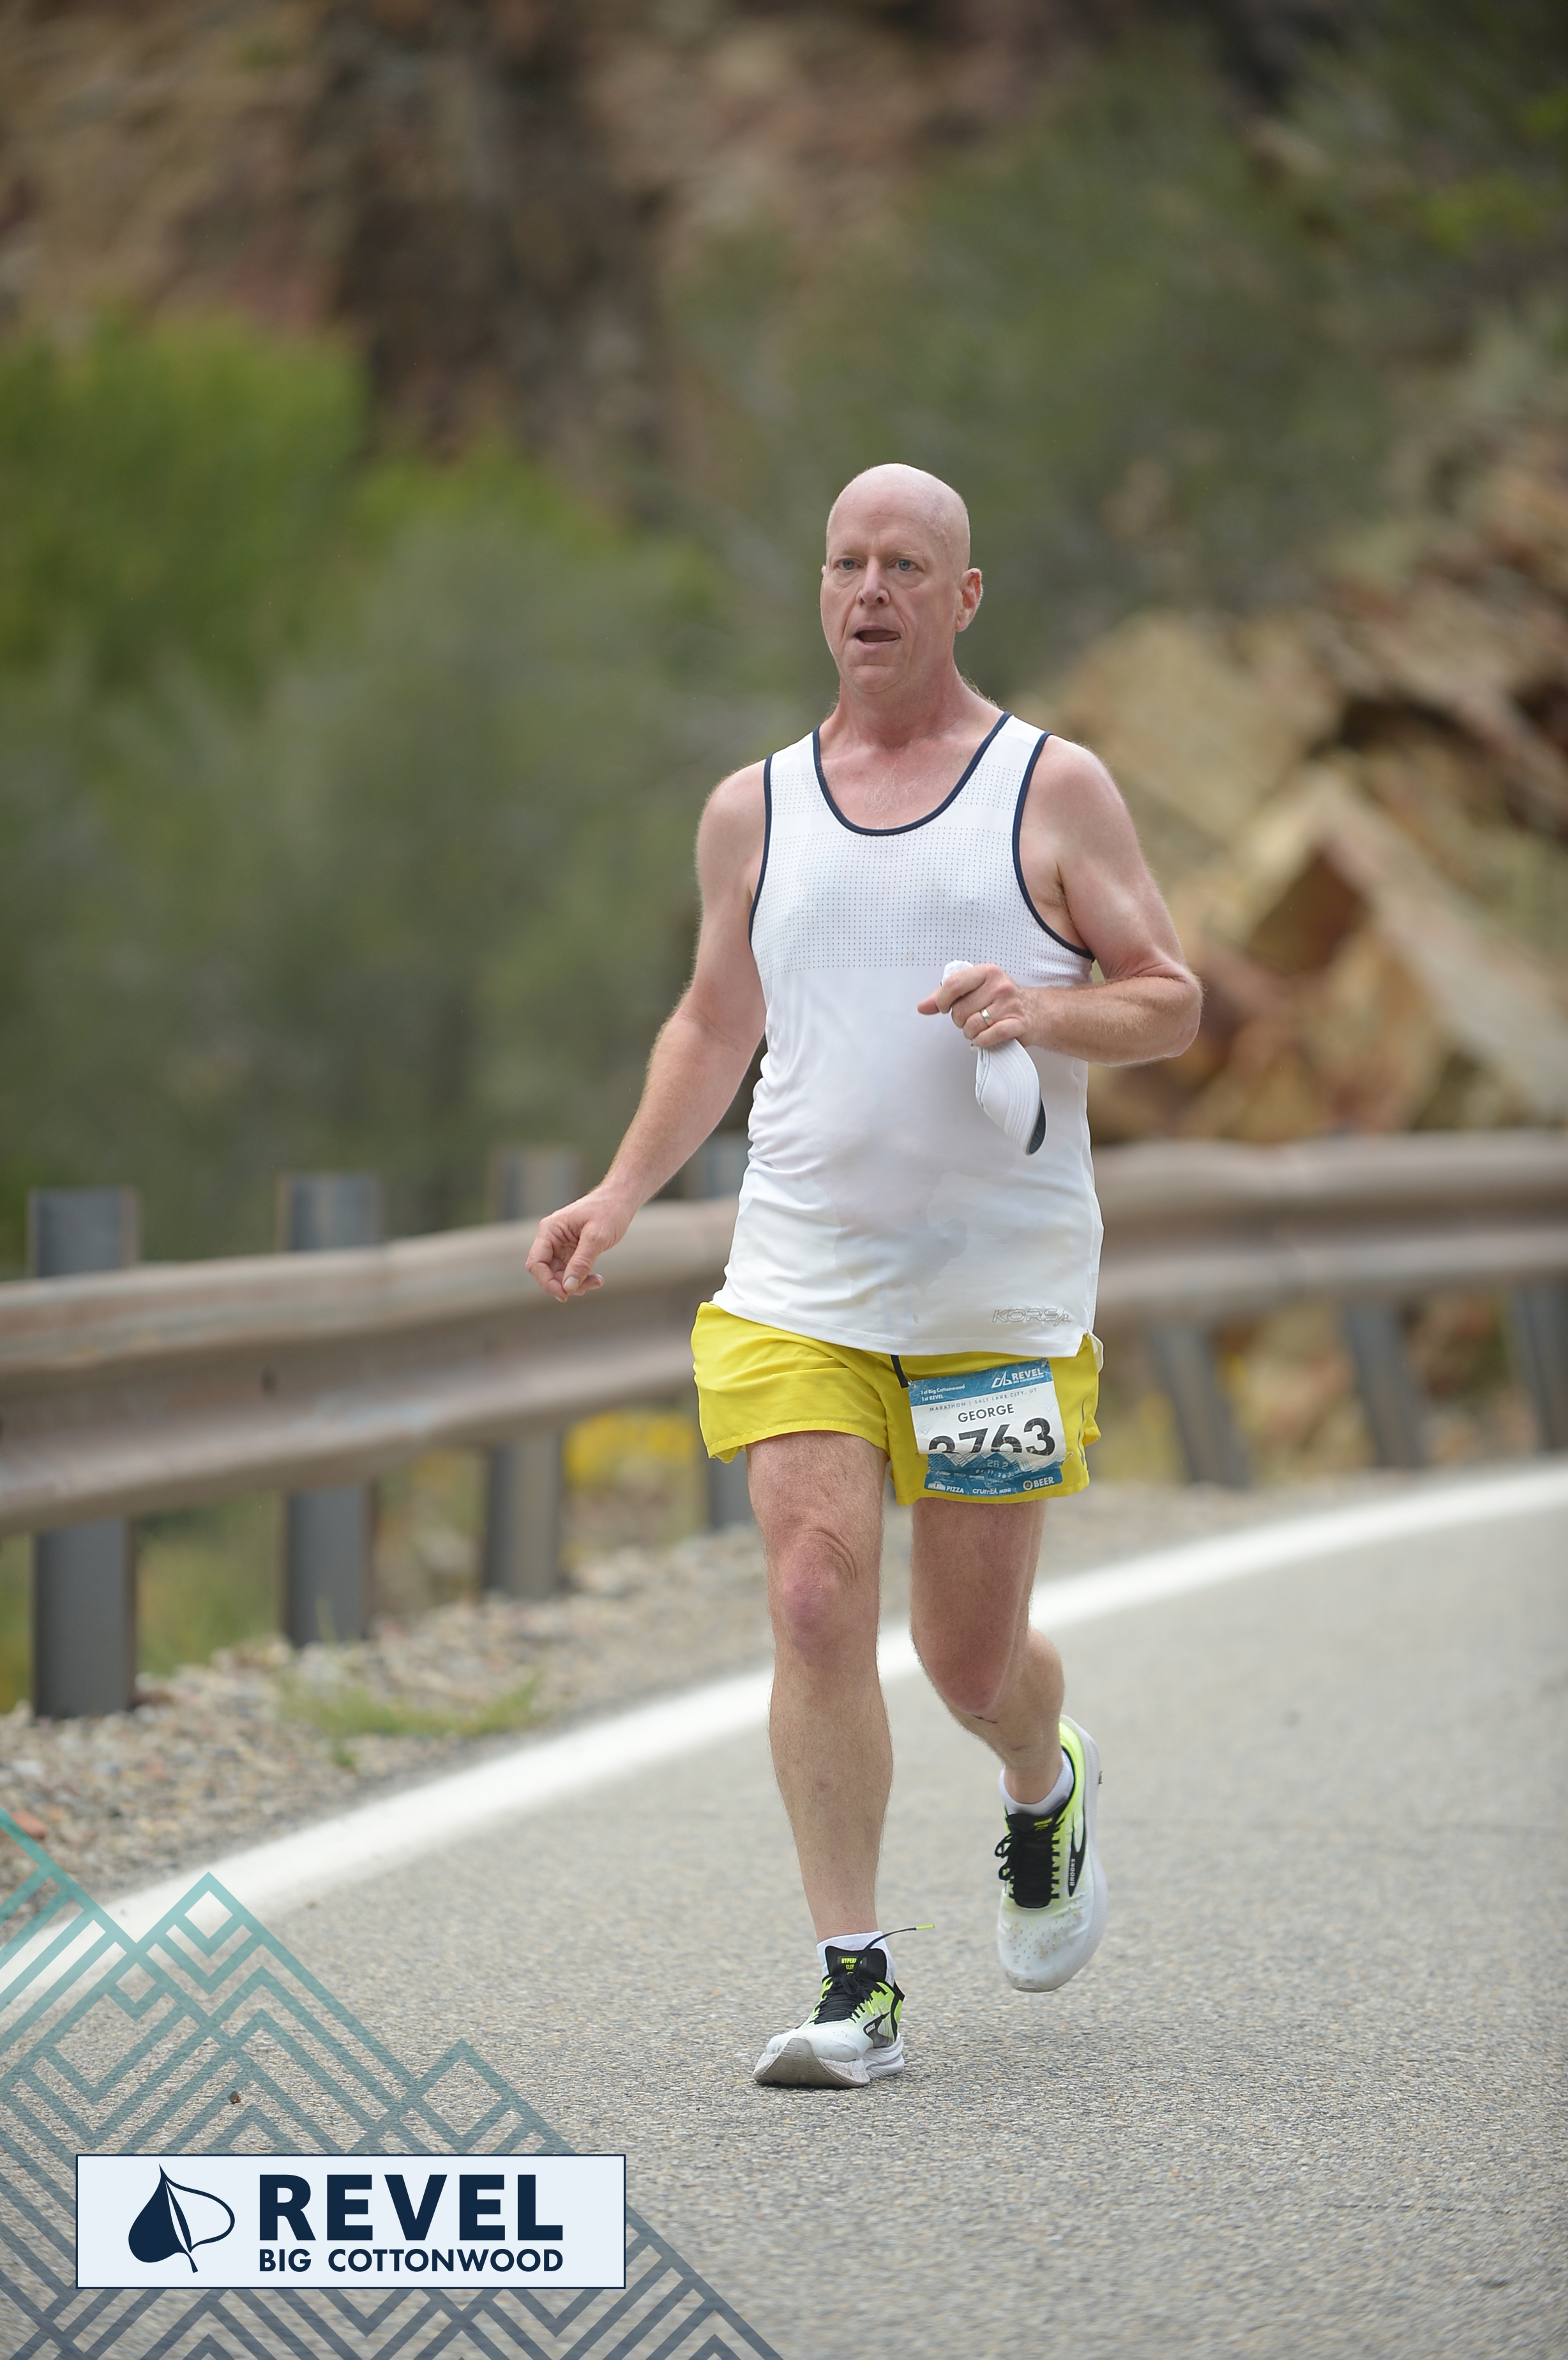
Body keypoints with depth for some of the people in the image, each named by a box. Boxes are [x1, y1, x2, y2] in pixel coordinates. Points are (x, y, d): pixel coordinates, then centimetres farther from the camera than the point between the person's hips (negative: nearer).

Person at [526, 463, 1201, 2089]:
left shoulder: (1054, 788, 2)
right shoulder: (753, 811, 10)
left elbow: (1170, 1003, 2)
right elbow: (715, 1024, 21)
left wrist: (1045, 1010, -18)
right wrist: (622, 1194, 7)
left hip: (1003, 1291, -2)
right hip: (798, 1283, 2)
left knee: (972, 1655, 5)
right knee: (816, 1601, -15)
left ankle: (1045, 1792, 41)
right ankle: (854, 1985, -10)